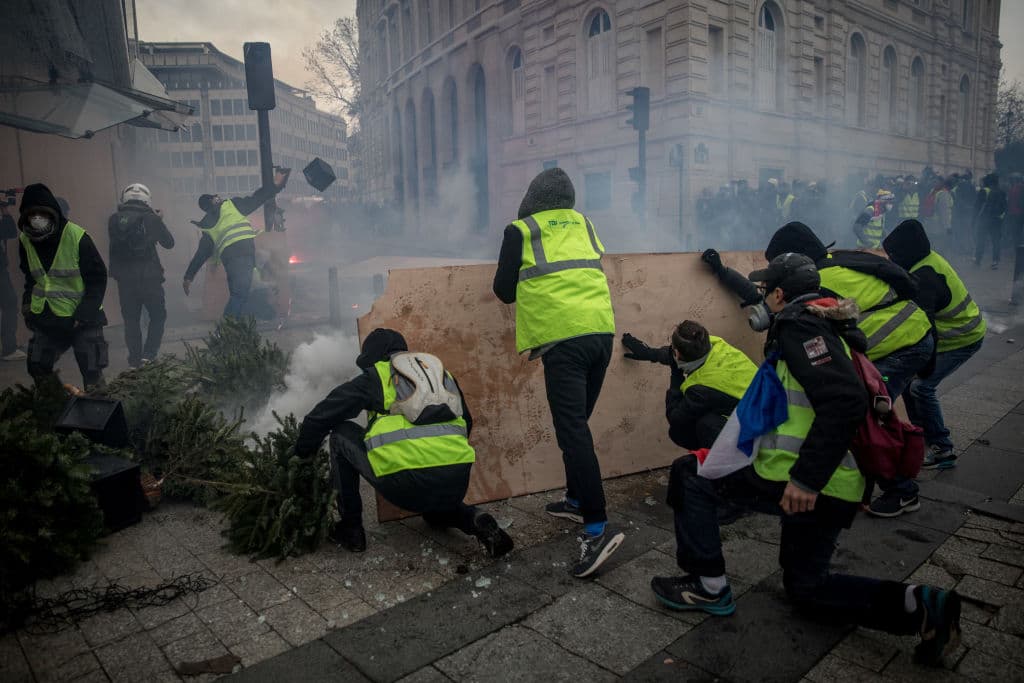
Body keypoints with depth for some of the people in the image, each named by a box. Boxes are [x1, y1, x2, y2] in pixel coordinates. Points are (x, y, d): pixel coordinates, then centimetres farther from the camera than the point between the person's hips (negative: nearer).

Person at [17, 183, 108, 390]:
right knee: (37, 369, 10)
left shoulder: (77, 237, -18)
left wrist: (83, 315, -16)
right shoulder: (25, 241, -1)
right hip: (45, 319, 5)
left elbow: (98, 279, -13)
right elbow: (30, 278, 17)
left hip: (83, 320, -5)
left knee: (92, 373, -3)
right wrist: (27, 303, 3)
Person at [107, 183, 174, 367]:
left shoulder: (114, 219, 1)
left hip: (124, 280, 3)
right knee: (157, 316, 12)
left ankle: (135, 360, 13)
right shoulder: (151, 218, -7)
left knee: (131, 320, 12)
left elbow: (116, 242, 15)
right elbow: (169, 243, 4)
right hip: (149, 277, -2)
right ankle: (148, 355, -1)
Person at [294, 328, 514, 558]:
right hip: (457, 484, 5)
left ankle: (351, 528, 21)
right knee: (435, 512, 41)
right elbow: (466, 422, 32)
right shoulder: (442, 372, 25)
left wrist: (301, 456, 35)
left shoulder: (374, 377, 13)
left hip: (405, 484, -5)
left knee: (341, 435, 20)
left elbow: (319, 417, 18)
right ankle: (475, 520, 8)